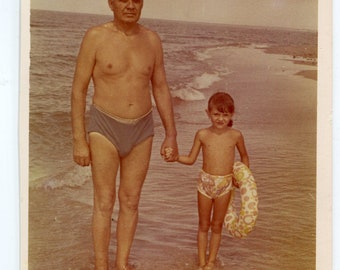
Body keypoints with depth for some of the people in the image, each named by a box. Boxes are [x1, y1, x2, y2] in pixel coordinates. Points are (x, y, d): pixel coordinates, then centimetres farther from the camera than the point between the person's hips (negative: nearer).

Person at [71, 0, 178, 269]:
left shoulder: (151, 39, 1)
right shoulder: (95, 36, -11)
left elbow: (161, 89, 6)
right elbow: (78, 90, -8)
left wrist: (171, 135, 2)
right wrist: (79, 141, -11)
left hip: (141, 131, 4)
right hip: (105, 129, -3)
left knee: (130, 202, 11)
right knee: (104, 203, 2)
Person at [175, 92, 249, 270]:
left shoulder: (235, 136, -4)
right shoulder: (202, 135, -5)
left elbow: (244, 157, 13)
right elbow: (191, 159, 2)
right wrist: (174, 156, -14)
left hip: (225, 184, 0)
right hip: (205, 182, 0)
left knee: (217, 225, 11)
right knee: (203, 225, 11)